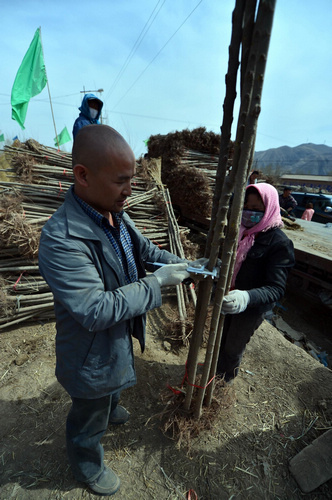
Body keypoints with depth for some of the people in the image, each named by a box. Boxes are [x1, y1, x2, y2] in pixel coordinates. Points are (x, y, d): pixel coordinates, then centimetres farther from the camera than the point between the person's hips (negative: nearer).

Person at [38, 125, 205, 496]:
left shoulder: (115, 214, -8)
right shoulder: (60, 239, -36)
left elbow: (144, 250, 5)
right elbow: (96, 311, -36)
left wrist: (181, 265, -8)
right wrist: (157, 282, -31)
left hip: (120, 335, 8)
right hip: (92, 356, -7)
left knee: (112, 387, 38)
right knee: (88, 420, 24)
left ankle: (110, 410, 72)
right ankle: (88, 469, 56)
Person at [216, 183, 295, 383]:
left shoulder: (279, 243, -24)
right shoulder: (241, 230, -5)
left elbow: (277, 288, -30)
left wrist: (247, 297, -48)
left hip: (251, 307, -5)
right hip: (228, 298, 5)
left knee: (234, 347, 18)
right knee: (220, 338, 26)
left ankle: (226, 378, 49)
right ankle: (216, 366, 56)